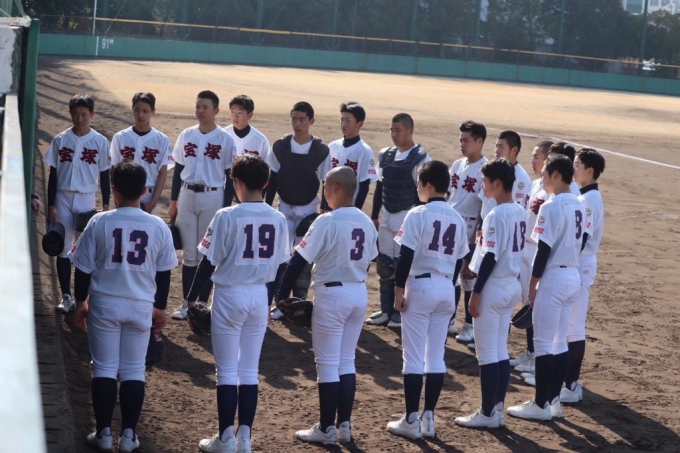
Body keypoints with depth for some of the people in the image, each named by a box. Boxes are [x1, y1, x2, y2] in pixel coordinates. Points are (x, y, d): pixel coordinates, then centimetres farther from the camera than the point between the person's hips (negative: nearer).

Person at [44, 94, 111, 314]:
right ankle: (66, 295, 12)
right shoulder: (60, 140, 0)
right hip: (63, 198, 1)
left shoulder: (100, 141, -3)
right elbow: (53, 174, 3)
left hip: (87, 200, -1)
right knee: (63, 248, 4)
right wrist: (51, 206, -2)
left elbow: (104, 175, 2)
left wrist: (106, 206, -1)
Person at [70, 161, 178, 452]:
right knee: (134, 370, 10)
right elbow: (164, 273, 5)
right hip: (141, 307, 1)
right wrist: (160, 307, 17)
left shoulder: (99, 223, -8)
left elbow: (83, 268, -2)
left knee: (104, 368, 7)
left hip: (104, 305, -1)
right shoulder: (158, 227, -3)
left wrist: (81, 302, 11)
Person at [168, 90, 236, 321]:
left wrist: (226, 207, -6)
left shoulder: (225, 139, -5)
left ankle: (203, 303, 12)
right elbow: (178, 169, 11)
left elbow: (230, 176, -3)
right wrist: (173, 202, 10)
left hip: (212, 198, -3)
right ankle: (186, 303, 14)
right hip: (187, 196, 3)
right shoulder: (186, 135, 6)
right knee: (188, 253, 8)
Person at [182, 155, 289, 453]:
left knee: (227, 371, 3)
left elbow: (209, 262, -10)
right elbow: (280, 265, 7)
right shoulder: (278, 219, 1)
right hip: (259, 297, 4)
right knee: (249, 371, 11)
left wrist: (192, 298, 0)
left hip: (230, 295, -4)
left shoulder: (227, 216, -14)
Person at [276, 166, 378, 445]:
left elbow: (299, 260, -15)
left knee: (327, 364, 2)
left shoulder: (327, 222, -16)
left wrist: (282, 295, -7)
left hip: (332, 295, -6)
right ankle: (344, 425, 16)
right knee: (346, 361, 15)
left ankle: (327, 429, 6)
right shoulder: (367, 223, 5)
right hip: (359, 294, 7)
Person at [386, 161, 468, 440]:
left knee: (413, 356, -1)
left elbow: (406, 256, -13)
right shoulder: (458, 220, 8)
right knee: (436, 357, 10)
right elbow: (459, 261, 13)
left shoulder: (418, 215, -10)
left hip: (420, 286, -6)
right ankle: (428, 418, 12)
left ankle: (411, 421, 1)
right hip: (446, 290, 6)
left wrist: (399, 290, -8)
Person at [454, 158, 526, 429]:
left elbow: (491, 257, -20)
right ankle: (497, 409, 18)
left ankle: (487, 414, 4)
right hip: (512, 286, 9)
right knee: (501, 351, 14)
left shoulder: (496, 215, -19)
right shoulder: (520, 213, 7)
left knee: (487, 353, -1)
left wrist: (476, 292, -16)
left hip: (493, 288, -9)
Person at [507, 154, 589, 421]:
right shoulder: (578, 206, 9)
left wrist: (532, 284, -11)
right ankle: (553, 400, 18)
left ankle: (541, 405, 1)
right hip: (573, 276, 9)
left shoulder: (551, 207, -17)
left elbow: (544, 249, -17)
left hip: (553, 277, -9)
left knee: (543, 342, -2)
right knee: (560, 342, 13)